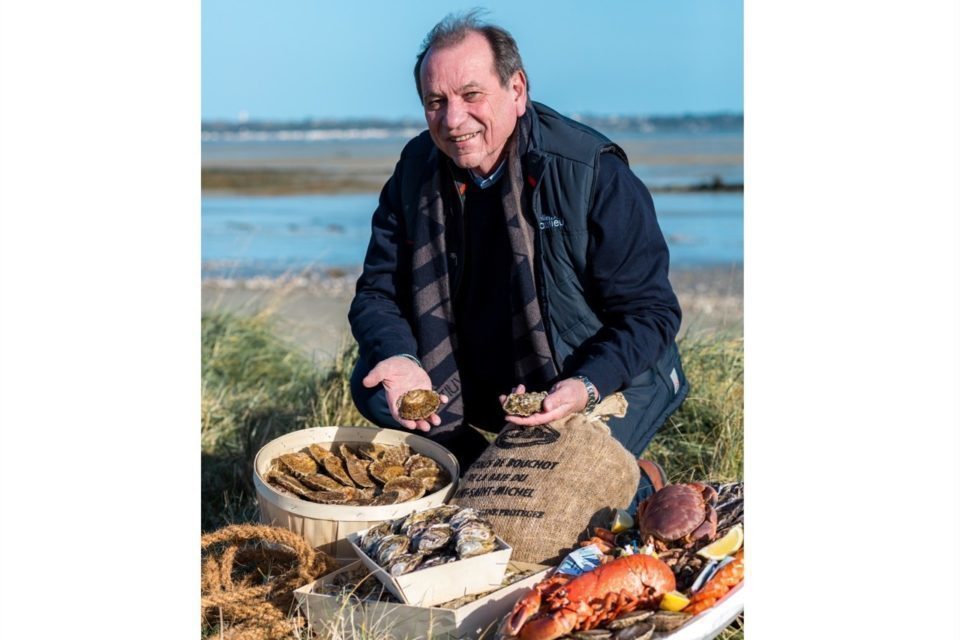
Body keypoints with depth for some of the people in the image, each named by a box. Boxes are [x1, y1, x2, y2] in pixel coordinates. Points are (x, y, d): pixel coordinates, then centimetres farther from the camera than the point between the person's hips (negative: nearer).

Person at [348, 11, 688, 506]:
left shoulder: (594, 174, -21)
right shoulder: (415, 172, -7)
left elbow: (649, 311, -19)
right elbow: (377, 293, -4)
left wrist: (586, 387, -36)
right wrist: (401, 360, -27)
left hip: (608, 377, -4)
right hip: (482, 380, 5)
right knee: (372, 386, -11)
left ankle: (636, 487, 10)